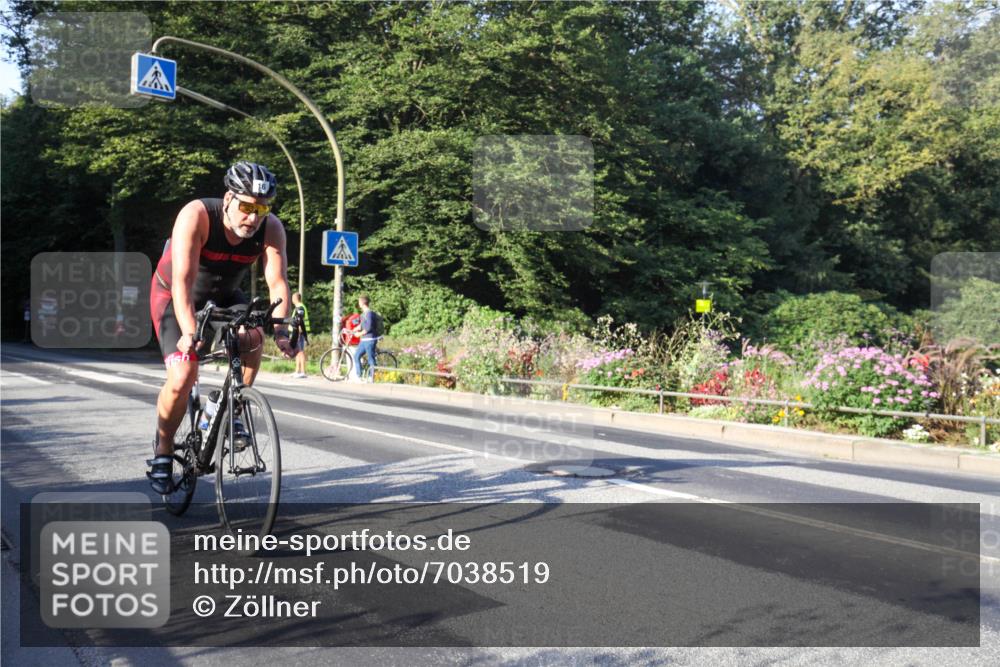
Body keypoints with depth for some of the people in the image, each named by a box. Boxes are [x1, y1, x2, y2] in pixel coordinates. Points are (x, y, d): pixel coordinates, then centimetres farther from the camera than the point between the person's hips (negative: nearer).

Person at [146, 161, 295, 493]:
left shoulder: (271, 228, -22)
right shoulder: (196, 216, -32)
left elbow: (277, 282, -28)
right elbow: (183, 280, -39)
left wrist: (280, 329, -44)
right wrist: (189, 332, -52)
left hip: (222, 296, 3)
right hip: (173, 296, -3)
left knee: (253, 336, -28)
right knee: (182, 378, -19)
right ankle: (162, 448, 7)